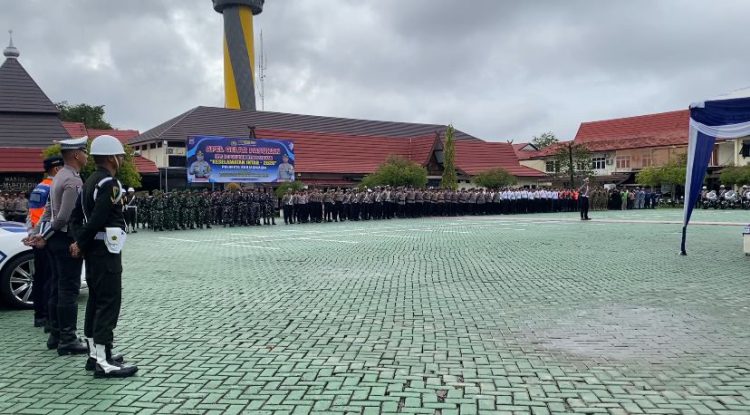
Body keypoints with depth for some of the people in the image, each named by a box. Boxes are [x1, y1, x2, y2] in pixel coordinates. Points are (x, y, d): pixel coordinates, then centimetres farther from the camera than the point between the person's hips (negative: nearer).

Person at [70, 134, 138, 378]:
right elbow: (98, 219, -24)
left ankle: (94, 355, 22)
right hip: (106, 251, -10)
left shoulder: (91, 182, 15)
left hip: (93, 250, 10)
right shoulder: (110, 184, -16)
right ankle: (104, 362, -6)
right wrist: (81, 245, -11)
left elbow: (77, 216, 14)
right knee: (109, 303, -7)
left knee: (96, 301, 14)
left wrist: (80, 242, 3)